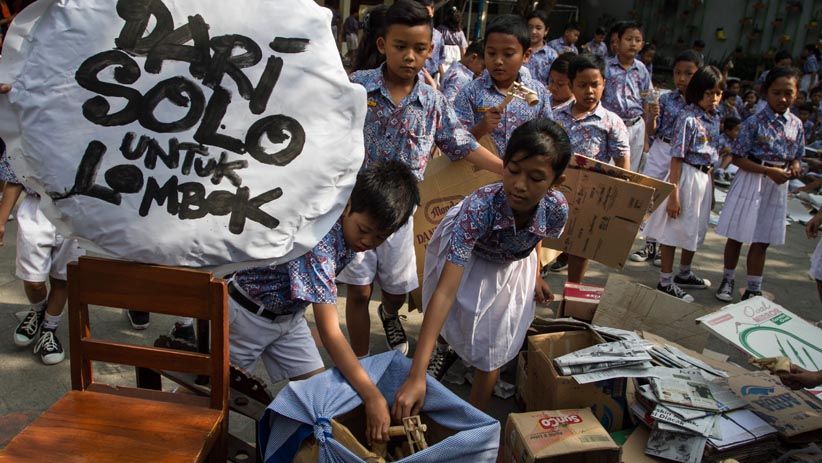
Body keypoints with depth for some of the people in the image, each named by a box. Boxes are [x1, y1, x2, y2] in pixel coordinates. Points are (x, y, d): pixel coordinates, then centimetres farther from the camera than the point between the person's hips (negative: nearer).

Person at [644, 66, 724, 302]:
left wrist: (710, 185, 16)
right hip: (686, 177, -8)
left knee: (695, 229, 20)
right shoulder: (688, 118, -17)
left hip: (704, 178, 9)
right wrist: (674, 194, -20)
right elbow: (676, 158, -18)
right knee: (673, 230, 1)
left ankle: (684, 274, 37)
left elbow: (711, 154, 15)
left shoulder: (714, 119, 7)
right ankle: (665, 282, 11)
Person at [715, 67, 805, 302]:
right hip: (751, 182, -4)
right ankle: (727, 280, 23)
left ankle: (753, 289, 19)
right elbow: (738, 158, -11)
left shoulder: (796, 125, 4)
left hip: (777, 187, 4)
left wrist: (794, 167, -8)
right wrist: (769, 171, -19)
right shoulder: (754, 122, -11)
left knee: (761, 241, 10)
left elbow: (796, 157, 15)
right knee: (736, 235, 6)